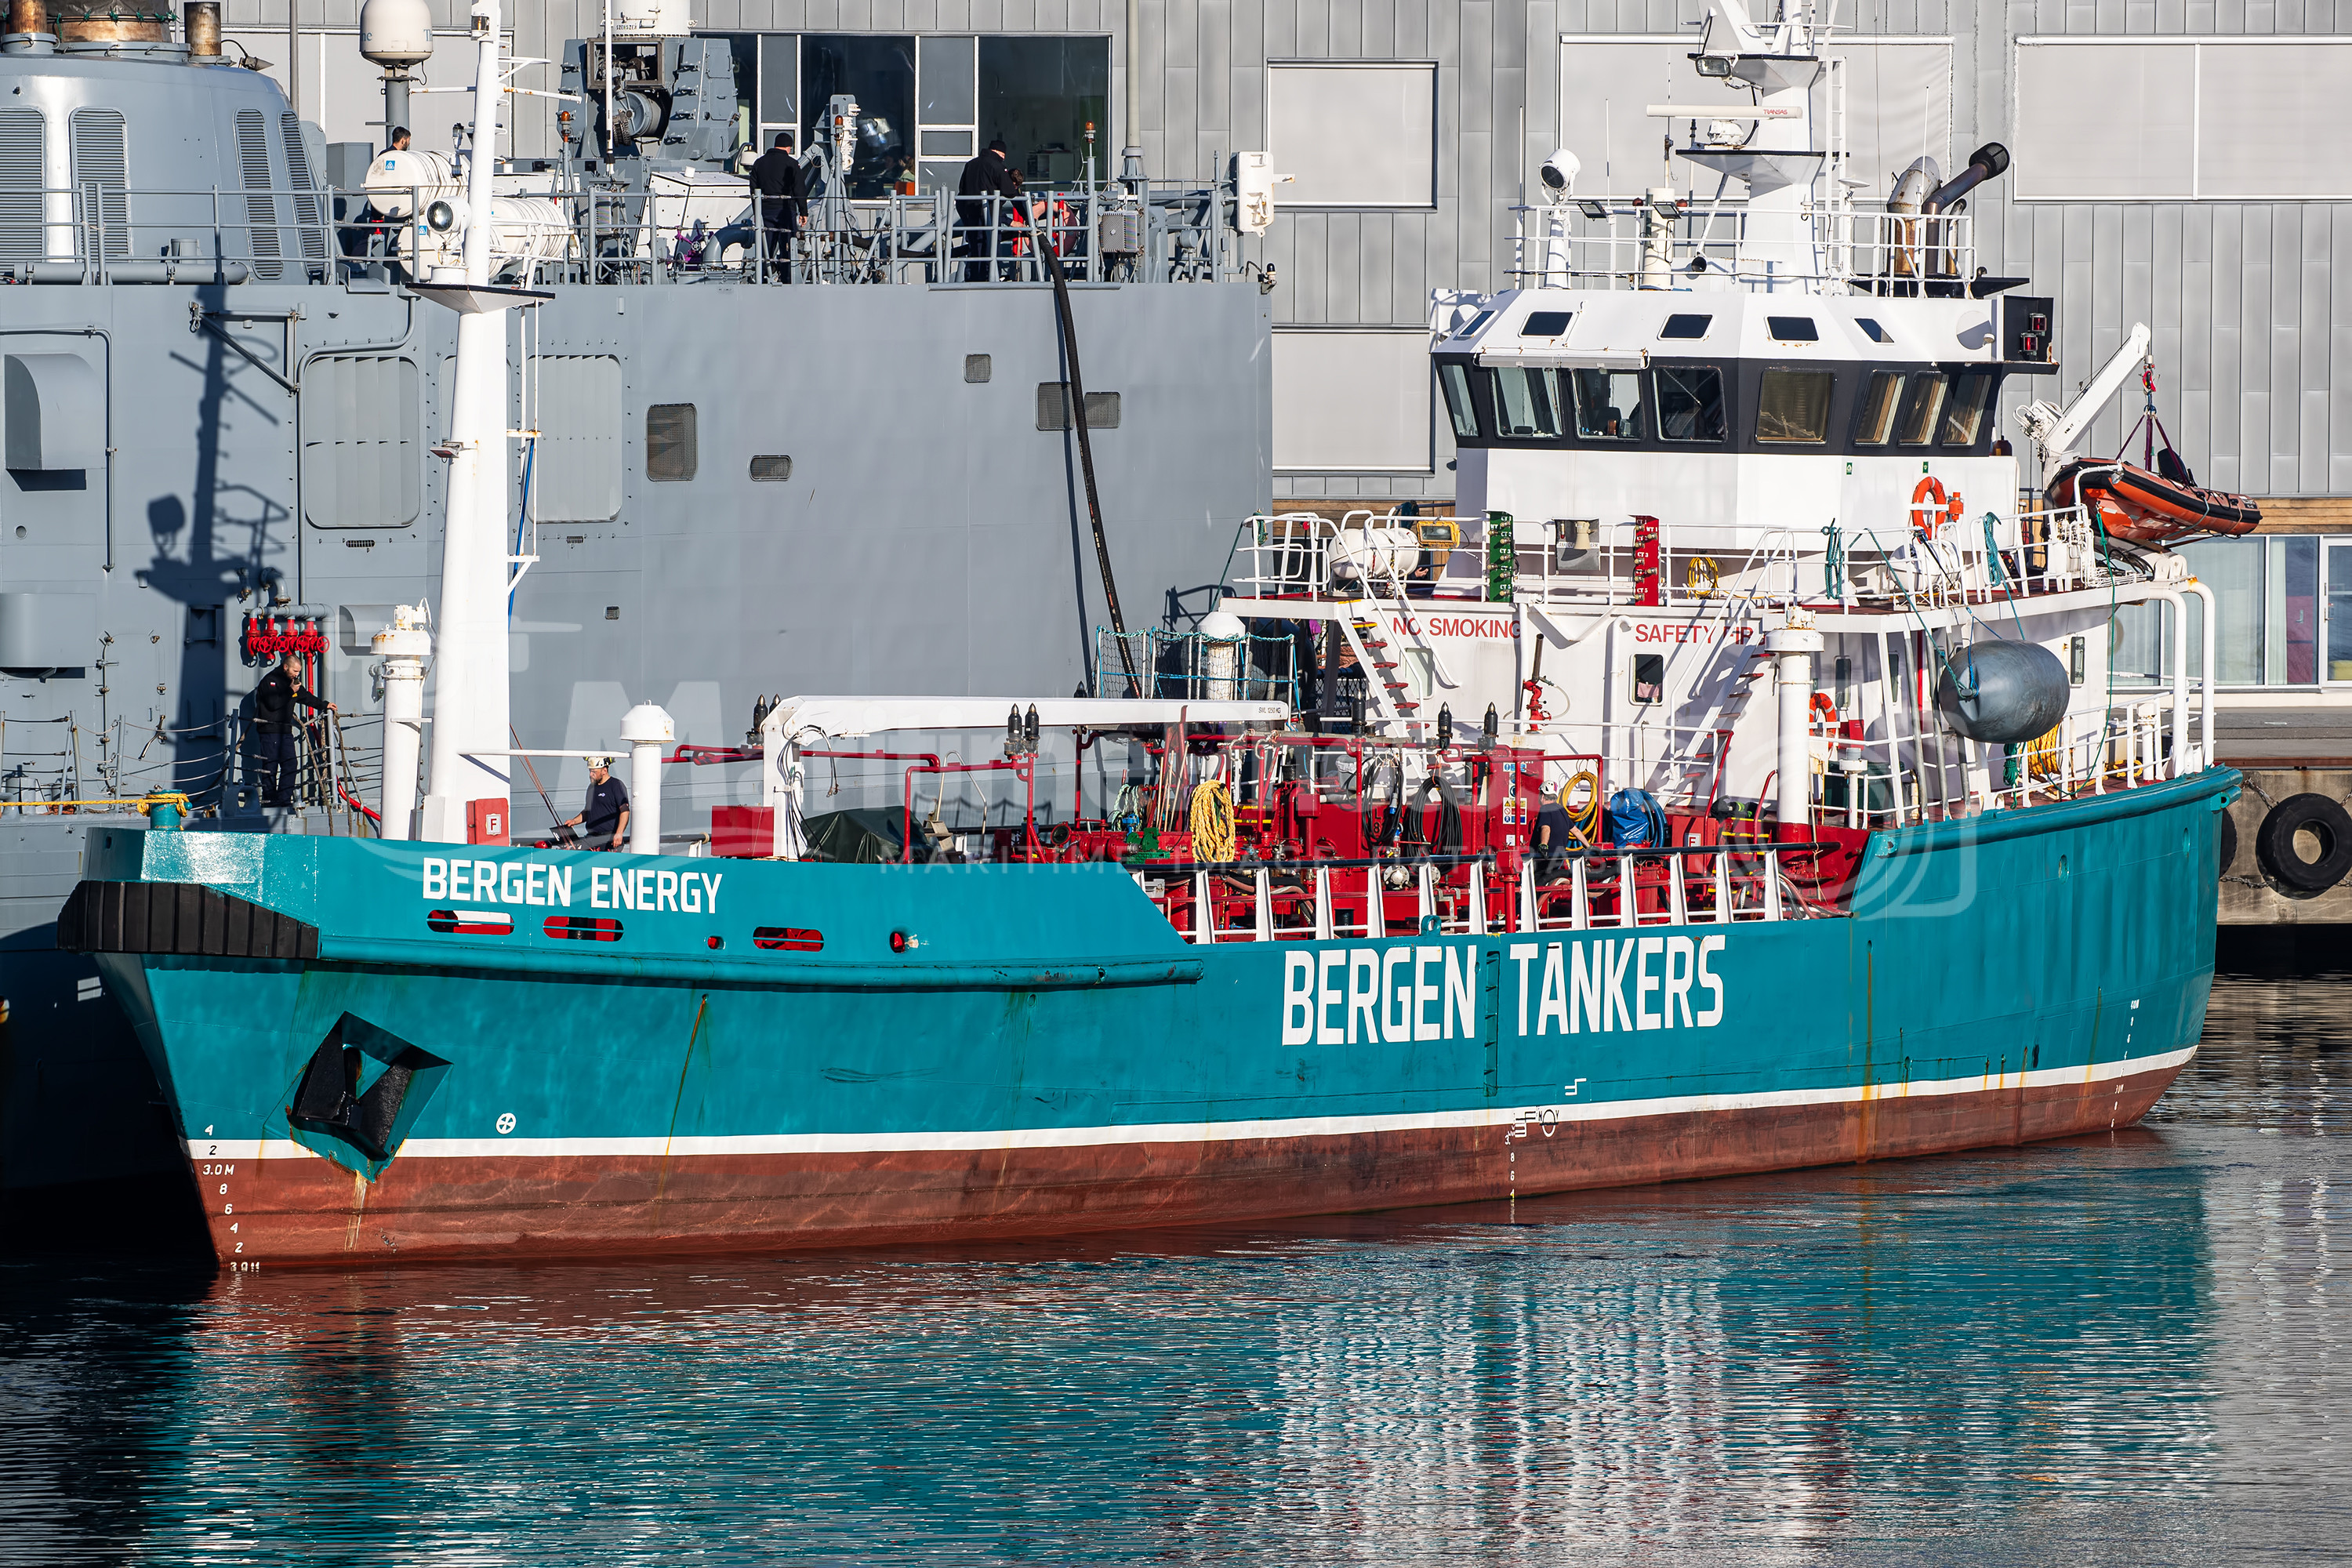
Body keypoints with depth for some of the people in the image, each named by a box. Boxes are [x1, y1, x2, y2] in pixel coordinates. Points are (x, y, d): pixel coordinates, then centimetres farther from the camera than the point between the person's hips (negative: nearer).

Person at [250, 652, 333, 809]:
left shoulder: (292, 681, 16)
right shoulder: (270, 680, -9)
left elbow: (305, 697, 31)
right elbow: (273, 703, -20)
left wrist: (325, 705, 31)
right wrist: (290, 691, -19)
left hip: (285, 730, 8)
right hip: (269, 730, -8)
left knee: (289, 765, -1)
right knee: (270, 766, -5)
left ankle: (284, 798, 1)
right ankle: (269, 799, -1)